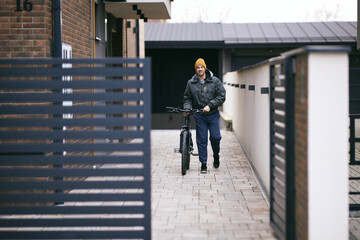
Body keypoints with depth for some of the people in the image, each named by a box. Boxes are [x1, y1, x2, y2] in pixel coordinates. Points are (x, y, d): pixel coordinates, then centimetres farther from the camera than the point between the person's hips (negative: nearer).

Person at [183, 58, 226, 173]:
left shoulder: (215, 81, -2)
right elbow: (187, 98, 11)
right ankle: (203, 164, 9)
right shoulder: (191, 83, 3)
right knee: (201, 139, 1)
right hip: (199, 116, 1)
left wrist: (209, 105, -14)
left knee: (215, 137, -3)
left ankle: (216, 155, 27)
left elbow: (221, 96, -5)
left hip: (213, 114, -1)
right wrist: (187, 108, -8)